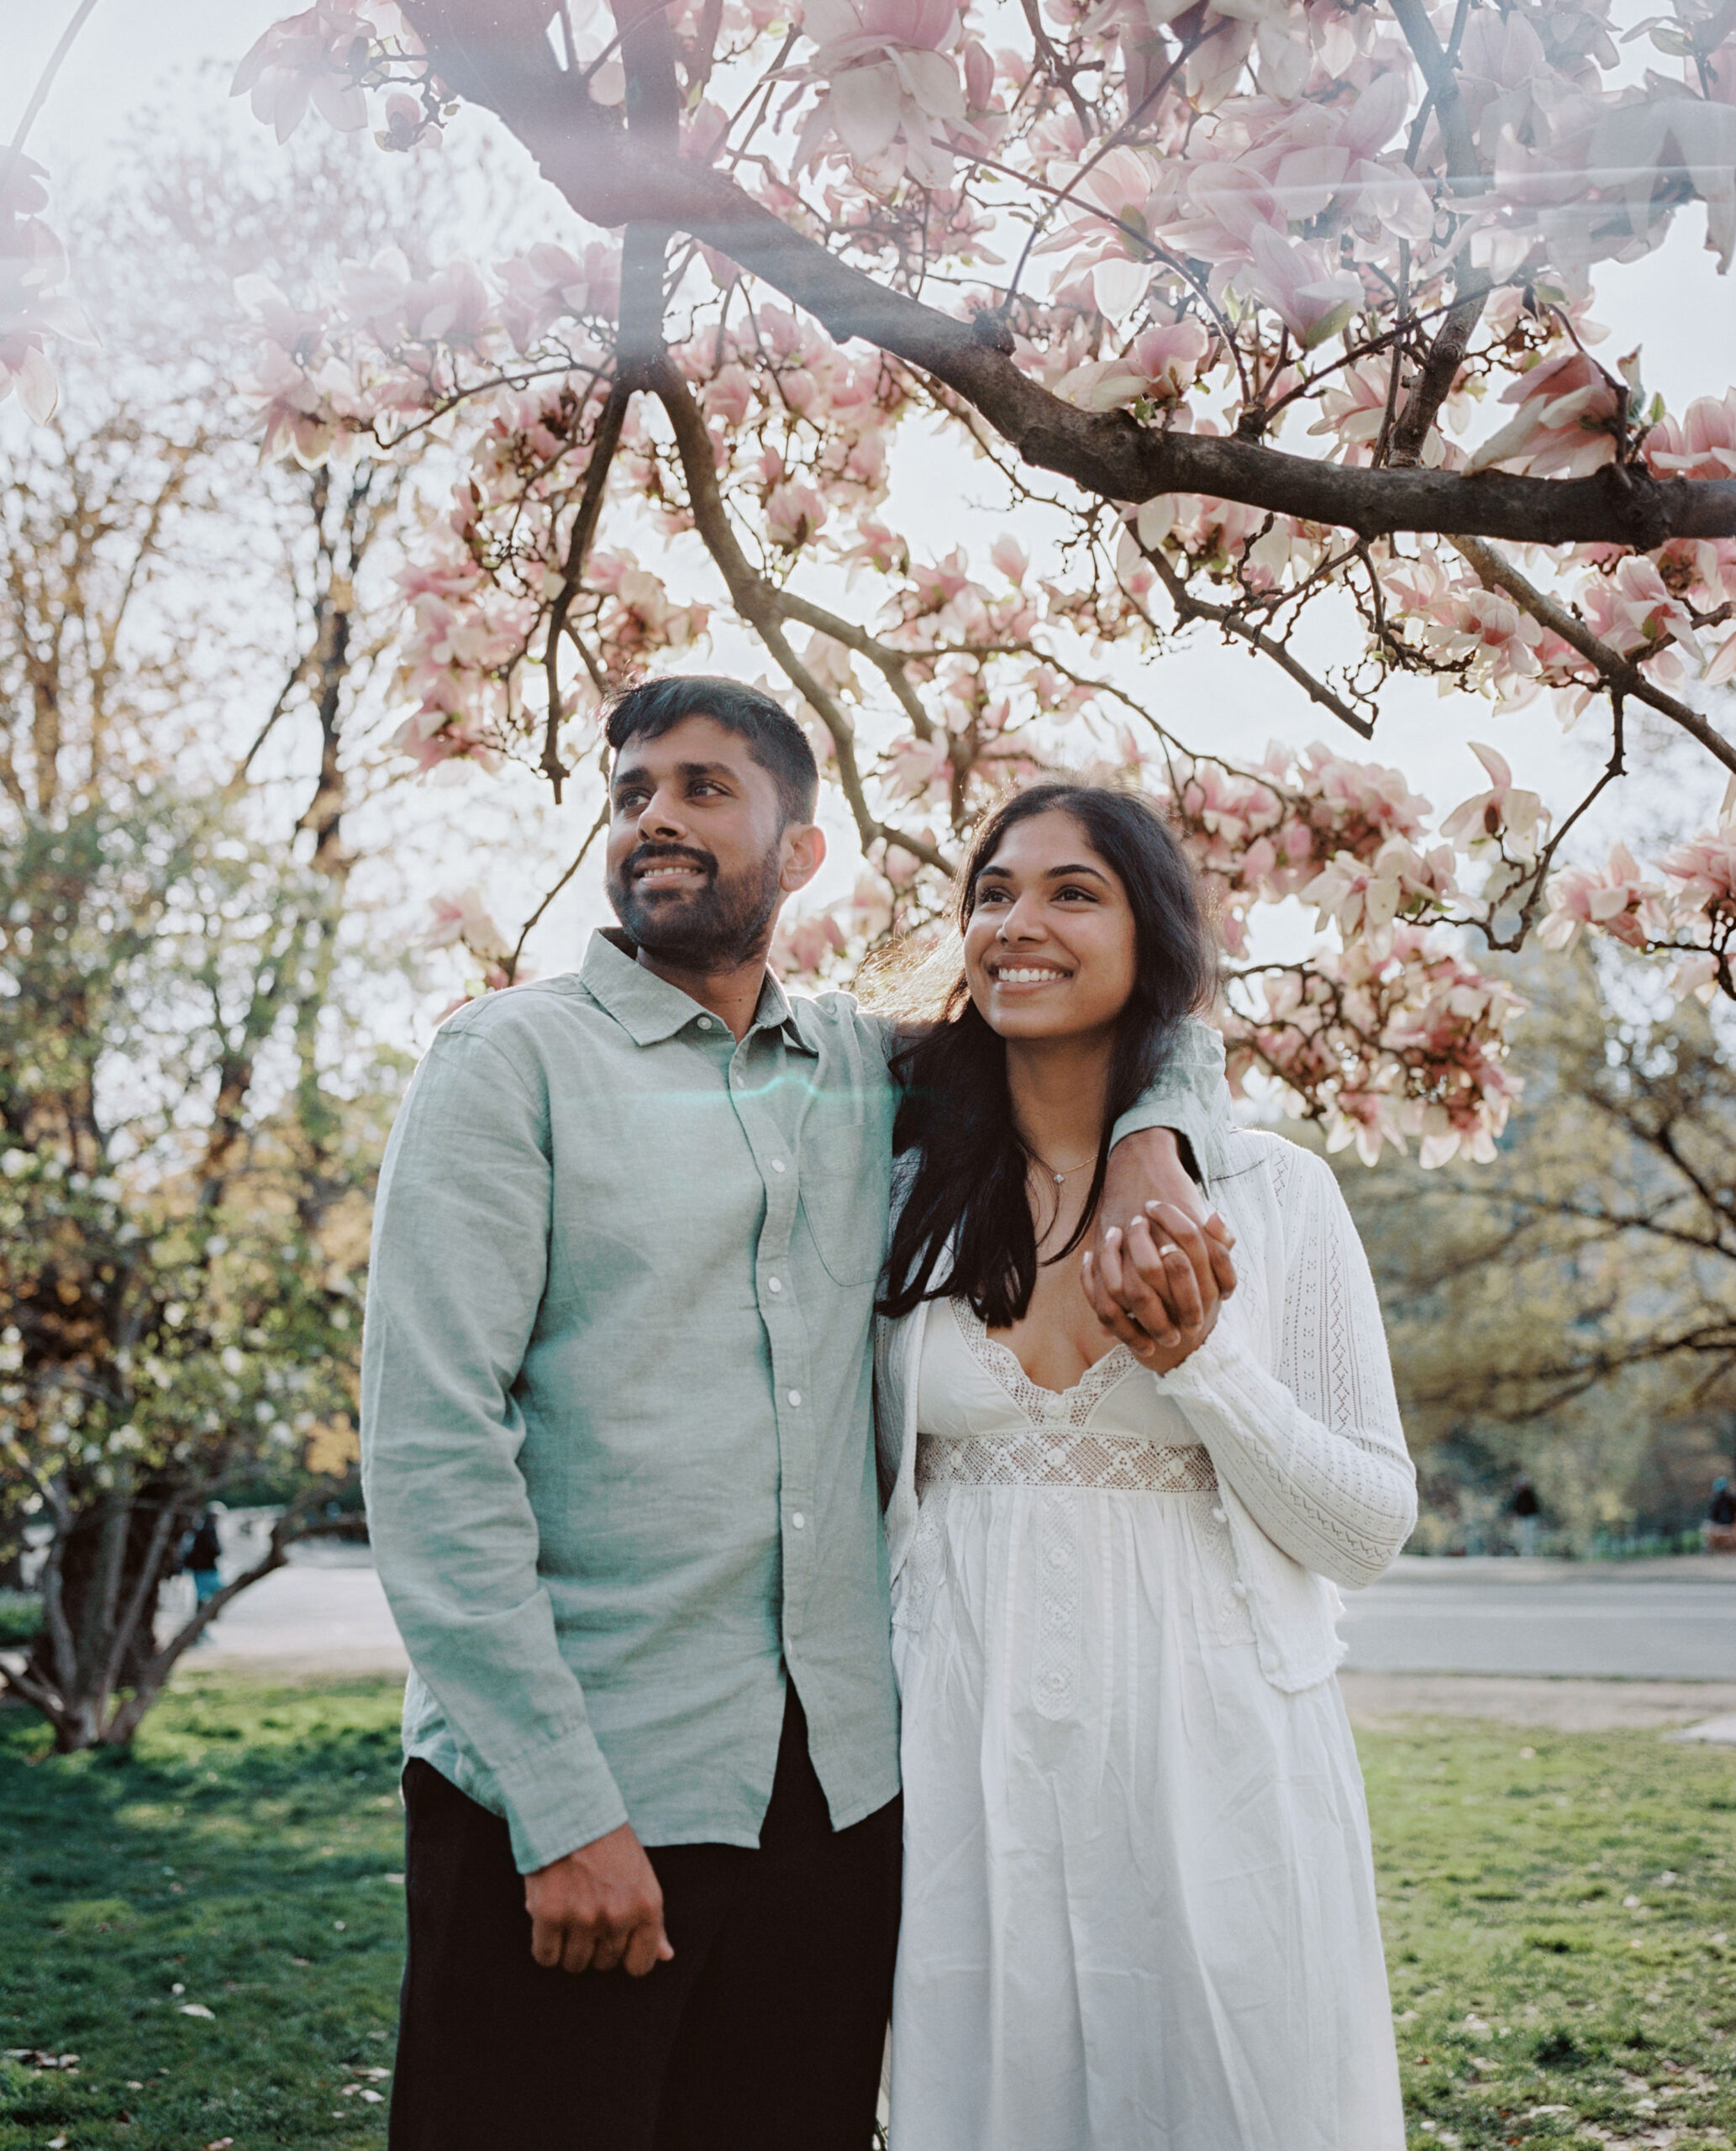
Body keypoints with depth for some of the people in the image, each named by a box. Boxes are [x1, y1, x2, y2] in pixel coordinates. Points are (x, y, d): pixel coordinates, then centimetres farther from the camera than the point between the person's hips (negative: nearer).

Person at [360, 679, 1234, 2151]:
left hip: (841, 1789, 4)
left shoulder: (871, 1076, 11)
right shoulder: (515, 1062, -3)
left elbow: (1148, 1019, 21)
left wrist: (1147, 1161, -3)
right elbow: (430, 1448, -10)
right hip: (562, 1799, -4)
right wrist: (565, 1808, -16)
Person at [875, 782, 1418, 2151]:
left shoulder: (1273, 1191, -3)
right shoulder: (912, 1196, 3)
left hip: (1214, 1767, -1)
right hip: (973, 1767, 2)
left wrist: (1197, 1353, -15)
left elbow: (1370, 1535, -3)